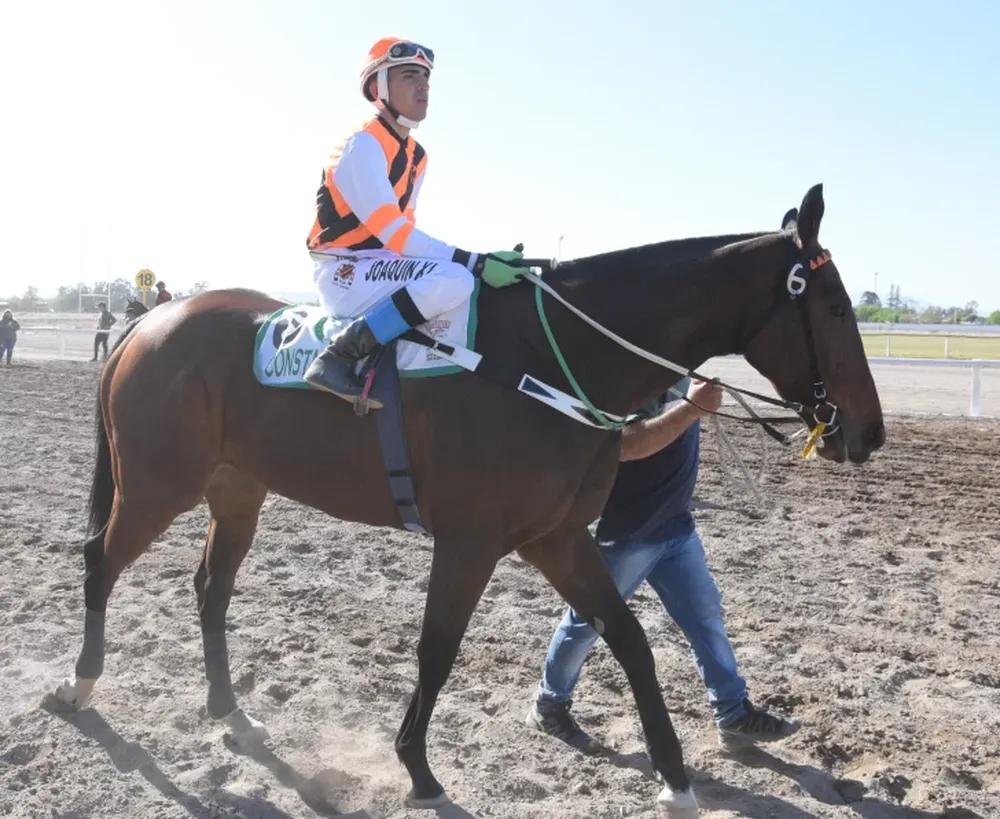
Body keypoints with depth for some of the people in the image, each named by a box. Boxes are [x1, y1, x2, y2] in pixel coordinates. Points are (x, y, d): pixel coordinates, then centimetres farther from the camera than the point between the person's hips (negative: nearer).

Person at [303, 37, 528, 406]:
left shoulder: (416, 155, 14)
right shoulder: (362, 144, -15)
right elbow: (393, 233, -24)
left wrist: (476, 261, 4)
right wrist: (476, 262, -27)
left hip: (375, 266, 10)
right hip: (342, 272, -10)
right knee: (454, 280, -31)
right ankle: (338, 356, -26)